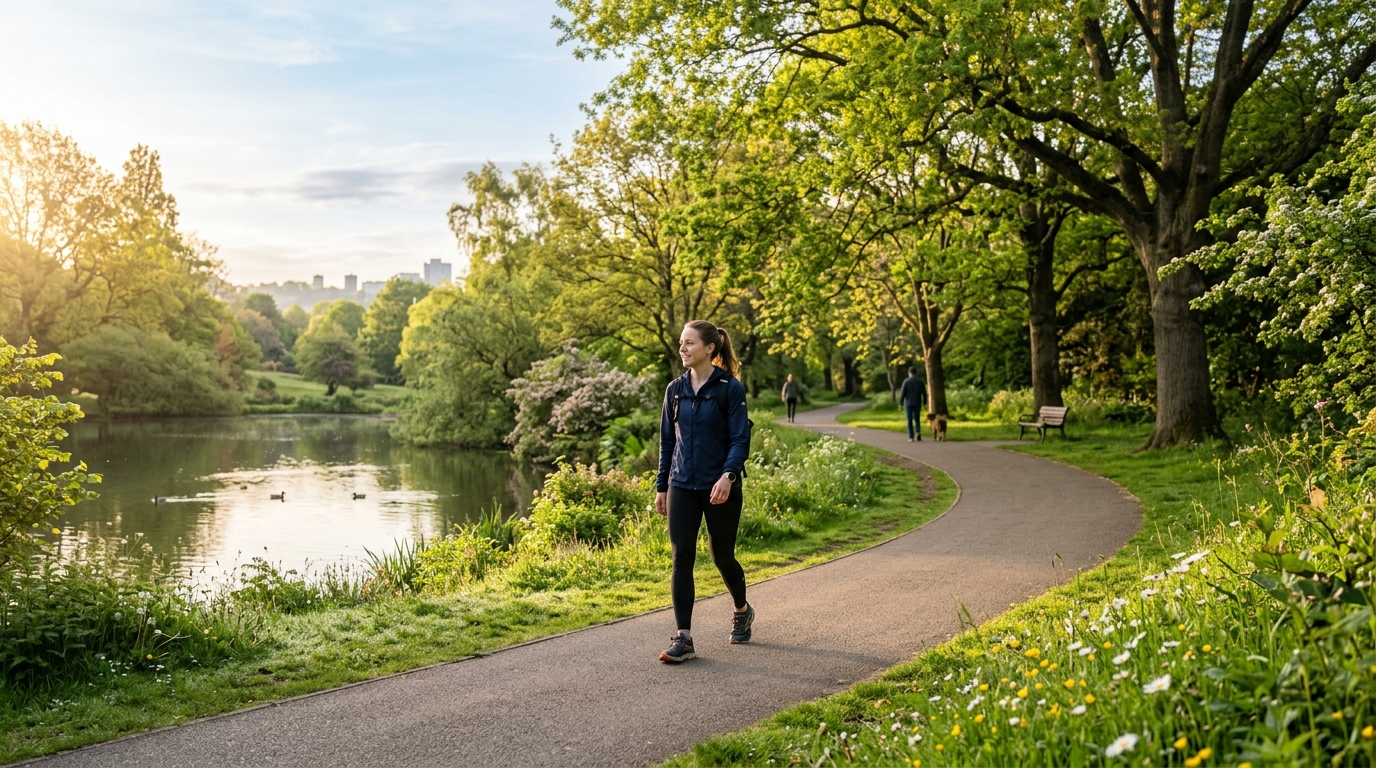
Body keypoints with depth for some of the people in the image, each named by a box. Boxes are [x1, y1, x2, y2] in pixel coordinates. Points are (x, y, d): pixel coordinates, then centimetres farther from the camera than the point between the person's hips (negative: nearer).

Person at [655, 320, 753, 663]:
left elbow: (740, 439, -11)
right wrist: (661, 486, 12)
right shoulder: (676, 389, 6)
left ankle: (742, 610, 38)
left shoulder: (730, 388, -7)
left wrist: (728, 475, -26)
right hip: (682, 487, 4)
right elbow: (667, 440, 13)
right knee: (681, 558, -5)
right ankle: (683, 638, -2)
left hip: (720, 488, -4)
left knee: (721, 556, 9)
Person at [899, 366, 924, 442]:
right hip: (917, 404, 2)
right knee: (917, 419, 12)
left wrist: (901, 404, -4)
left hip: (908, 404, -2)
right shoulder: (920, 381, 3)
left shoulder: (906, 381, -5)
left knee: (910, 420, 5)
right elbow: (924, 393, 4)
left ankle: (911, 437, 2)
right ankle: (918, 432, -12)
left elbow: (902, 393, -8)